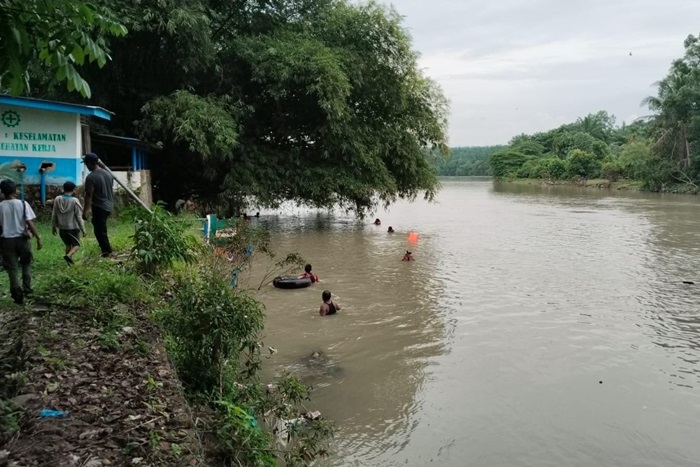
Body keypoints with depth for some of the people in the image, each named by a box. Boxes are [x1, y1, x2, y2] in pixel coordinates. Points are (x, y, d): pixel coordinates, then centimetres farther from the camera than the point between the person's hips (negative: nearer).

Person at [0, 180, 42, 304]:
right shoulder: (23, 203, -7)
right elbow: (29, 223, -13)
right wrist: (38, 238, -10)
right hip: (22, 238, 0)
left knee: (12, 268, 7)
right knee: (26, 263, 22)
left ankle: (18, 294, 5)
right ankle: (27, 288, 17)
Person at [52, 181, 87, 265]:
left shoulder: (57, 199, -3)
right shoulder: (74, 201, -14)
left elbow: (54, 215, 3)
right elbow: (79, 217, -11)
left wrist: (53, 226, 15)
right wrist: (83, 229, -4)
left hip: (62, 228, 4)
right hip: (73, 227, -4)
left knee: (68, 244, 19)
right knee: (76, 244, 9)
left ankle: (69, 261, 20)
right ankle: (68, 255, -16)